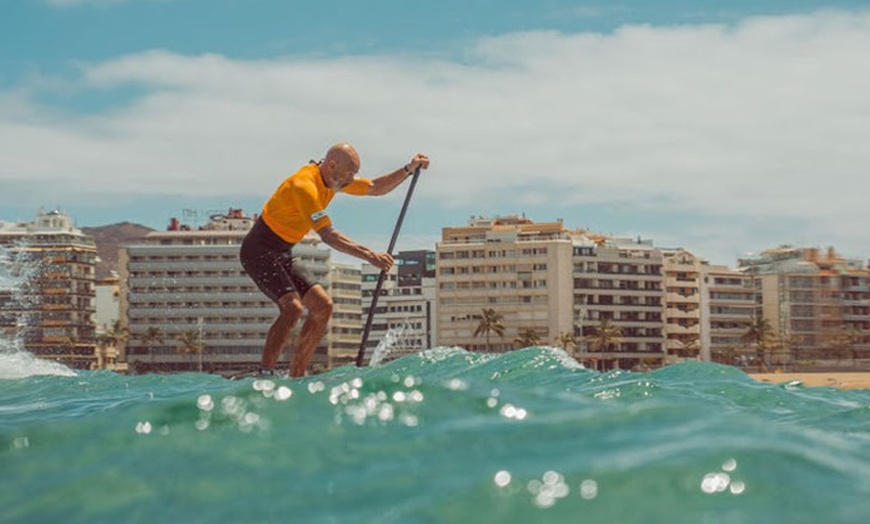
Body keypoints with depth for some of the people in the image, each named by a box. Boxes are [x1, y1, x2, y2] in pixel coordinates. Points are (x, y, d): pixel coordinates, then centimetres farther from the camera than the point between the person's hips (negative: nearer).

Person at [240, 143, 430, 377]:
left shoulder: (335, 179, 4)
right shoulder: (304, 185, -25)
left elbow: (376, 188, 15)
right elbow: (327, 235, -32)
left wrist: (409, 169, 2)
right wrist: (369, 255, -37)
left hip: (283, 253, 10)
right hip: (259, 251, -10)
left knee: (323, 305, 1)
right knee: (292, 307, -27)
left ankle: (296, 377, 3)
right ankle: (264, 375, -26)